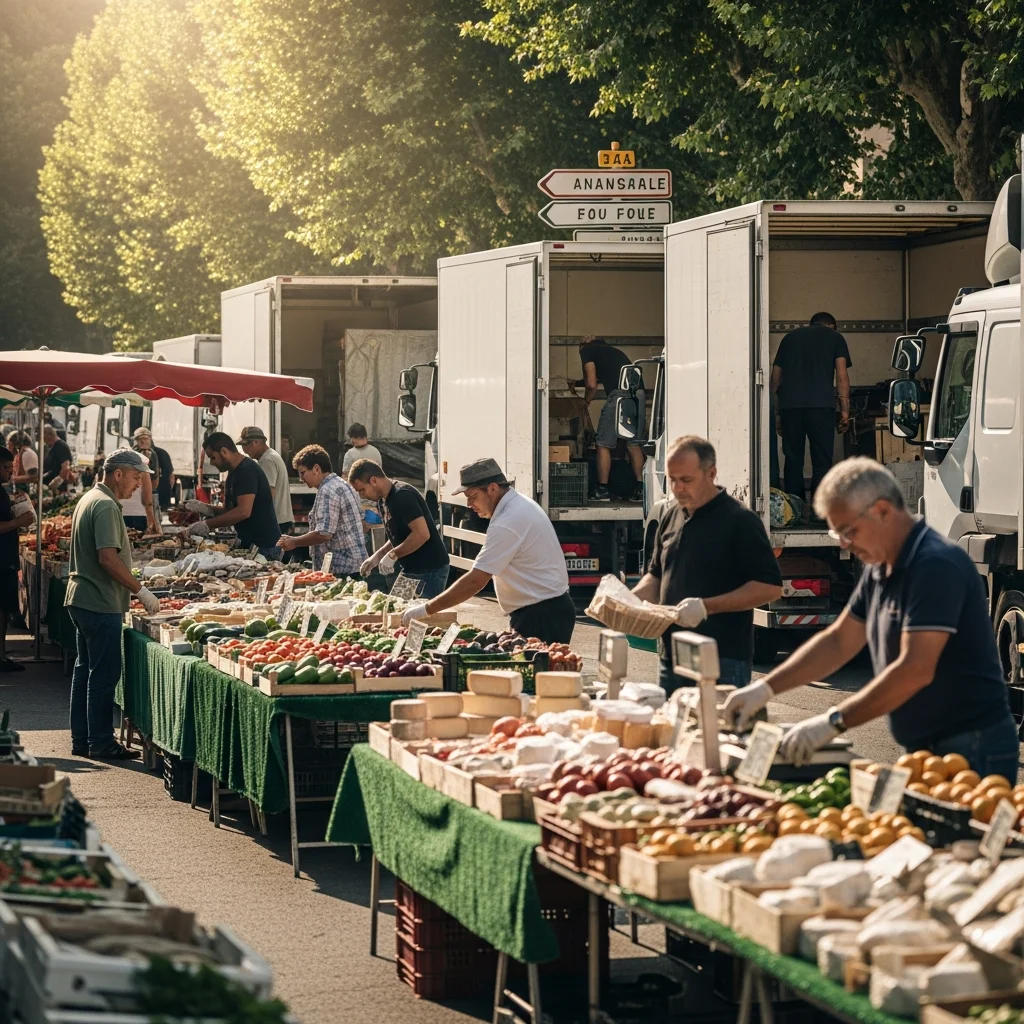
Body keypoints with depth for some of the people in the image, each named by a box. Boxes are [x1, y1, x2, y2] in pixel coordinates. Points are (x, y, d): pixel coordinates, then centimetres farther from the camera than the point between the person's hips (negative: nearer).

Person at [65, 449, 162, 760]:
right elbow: (108, 558, -24)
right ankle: (101, 743, -2)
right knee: (104, 673, -5)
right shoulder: (105, 506, -16)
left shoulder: (89, 499, 16)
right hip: (101, 603, -10)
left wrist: (134, 589, 20)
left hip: (81, 599, 10)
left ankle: (82, 740, 18)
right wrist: (141, 591, -18)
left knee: (86, 670, 13)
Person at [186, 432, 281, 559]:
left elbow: (244, 511, -26)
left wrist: (207, 525, -22)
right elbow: (231, 510, 18)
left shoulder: (246, 471, -16)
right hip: (248, 543, 9)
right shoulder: (234, 473, 15)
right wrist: (205, 508, 1)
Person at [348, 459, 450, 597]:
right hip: (412, 570, 10)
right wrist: (377, 555, 7)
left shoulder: (402, 496, -19)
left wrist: (392, 555, -20)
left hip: (430, 571, -10)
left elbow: (422, 534, -26)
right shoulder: (383, 501, 11)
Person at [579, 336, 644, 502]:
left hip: (618, 394, -7)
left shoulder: (587, 350, 13)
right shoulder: (613, 350, 32)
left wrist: (586, 402, 20)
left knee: (604, 445, 2)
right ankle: (639, 489, 9)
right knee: (633, 444, 13)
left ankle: (603, 490, 2)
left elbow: (591, 384, 3)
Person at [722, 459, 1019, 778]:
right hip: (925, 748, 9)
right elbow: (838, 641, 18)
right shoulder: (881, 570, 12)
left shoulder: (937, 566, -19)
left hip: (973, 751, -9)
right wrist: (765, 688, 8)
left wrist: (834, 721, -24)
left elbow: (914, 670, -26)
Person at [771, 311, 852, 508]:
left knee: (792, 460, 7)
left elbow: (775, 377, 20)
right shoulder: (834, 337, 15)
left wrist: (778, 413, 23)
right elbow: (842, 375, 4)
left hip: (789, 404, 3)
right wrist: (845, 411, 4)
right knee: (822, 460, 1)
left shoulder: (790, 337, 24)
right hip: (820, 403, -3)